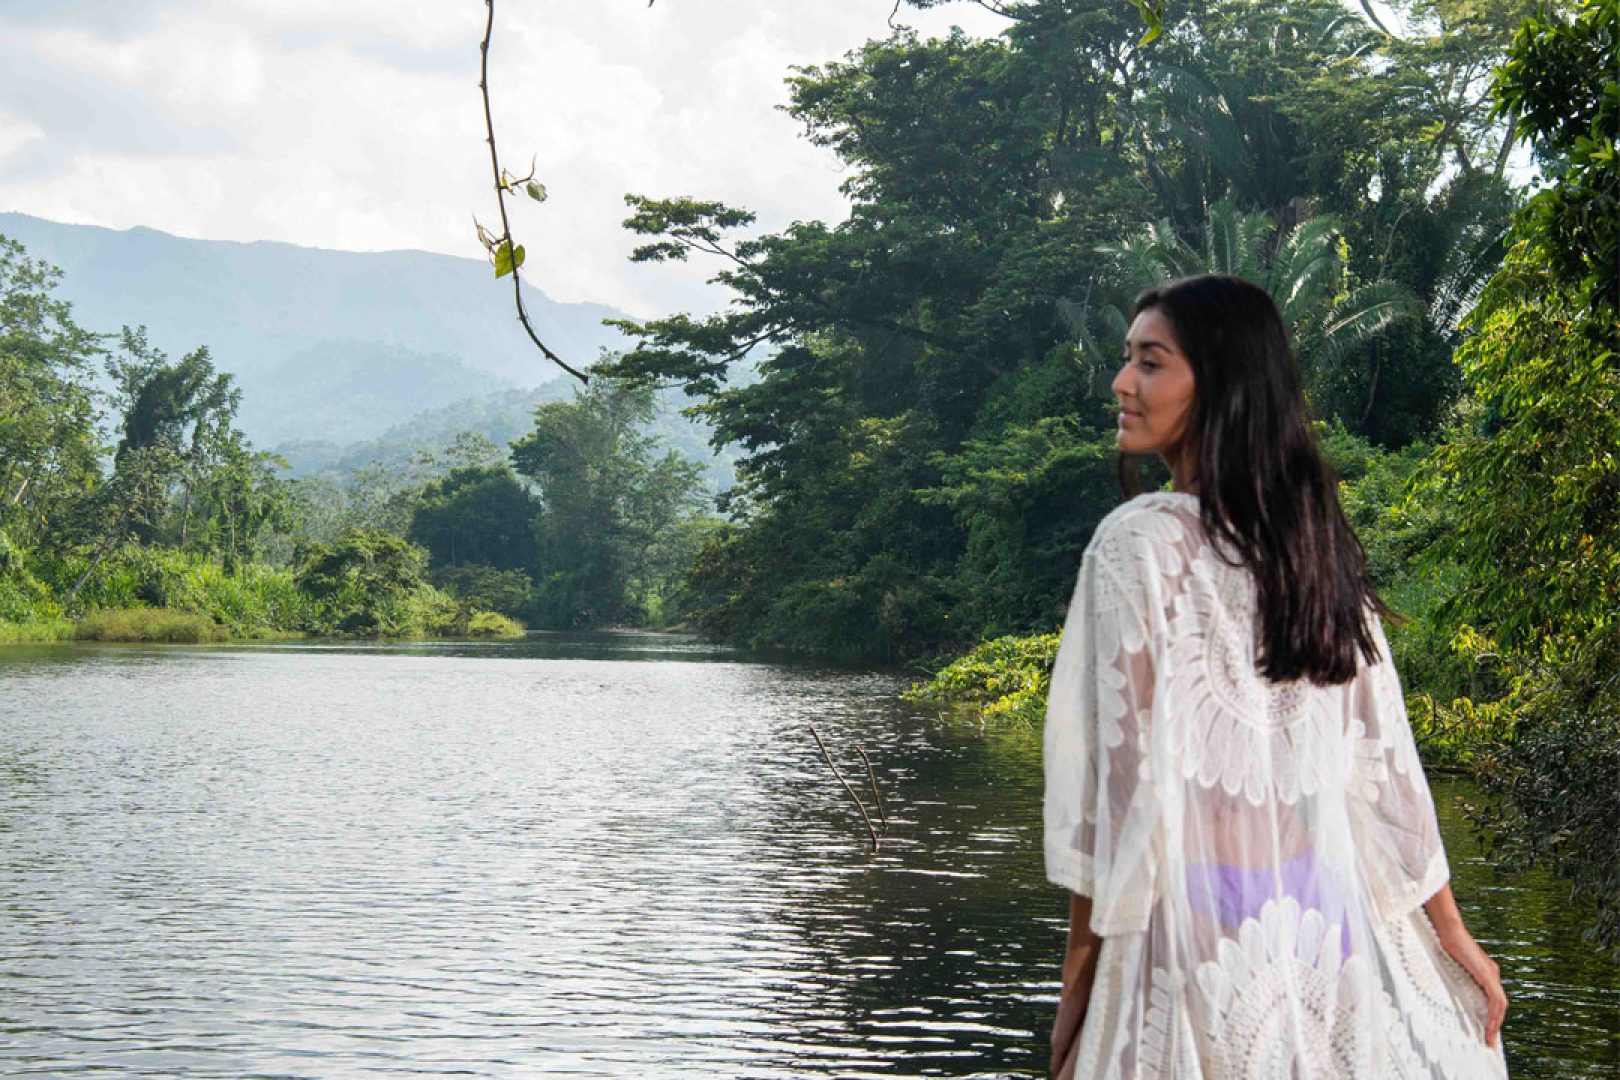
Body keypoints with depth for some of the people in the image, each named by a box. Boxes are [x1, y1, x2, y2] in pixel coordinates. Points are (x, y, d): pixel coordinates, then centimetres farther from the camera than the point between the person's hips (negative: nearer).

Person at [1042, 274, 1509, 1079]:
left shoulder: (1141, 540, -11)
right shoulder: (1316, 544, 8)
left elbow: (1121, 769, -14)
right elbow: (1385, 761, 8)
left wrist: (1078, 973, -9)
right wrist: (1452, 933, 14)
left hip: (1196, 925, -6)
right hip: (1325, 917, 6)